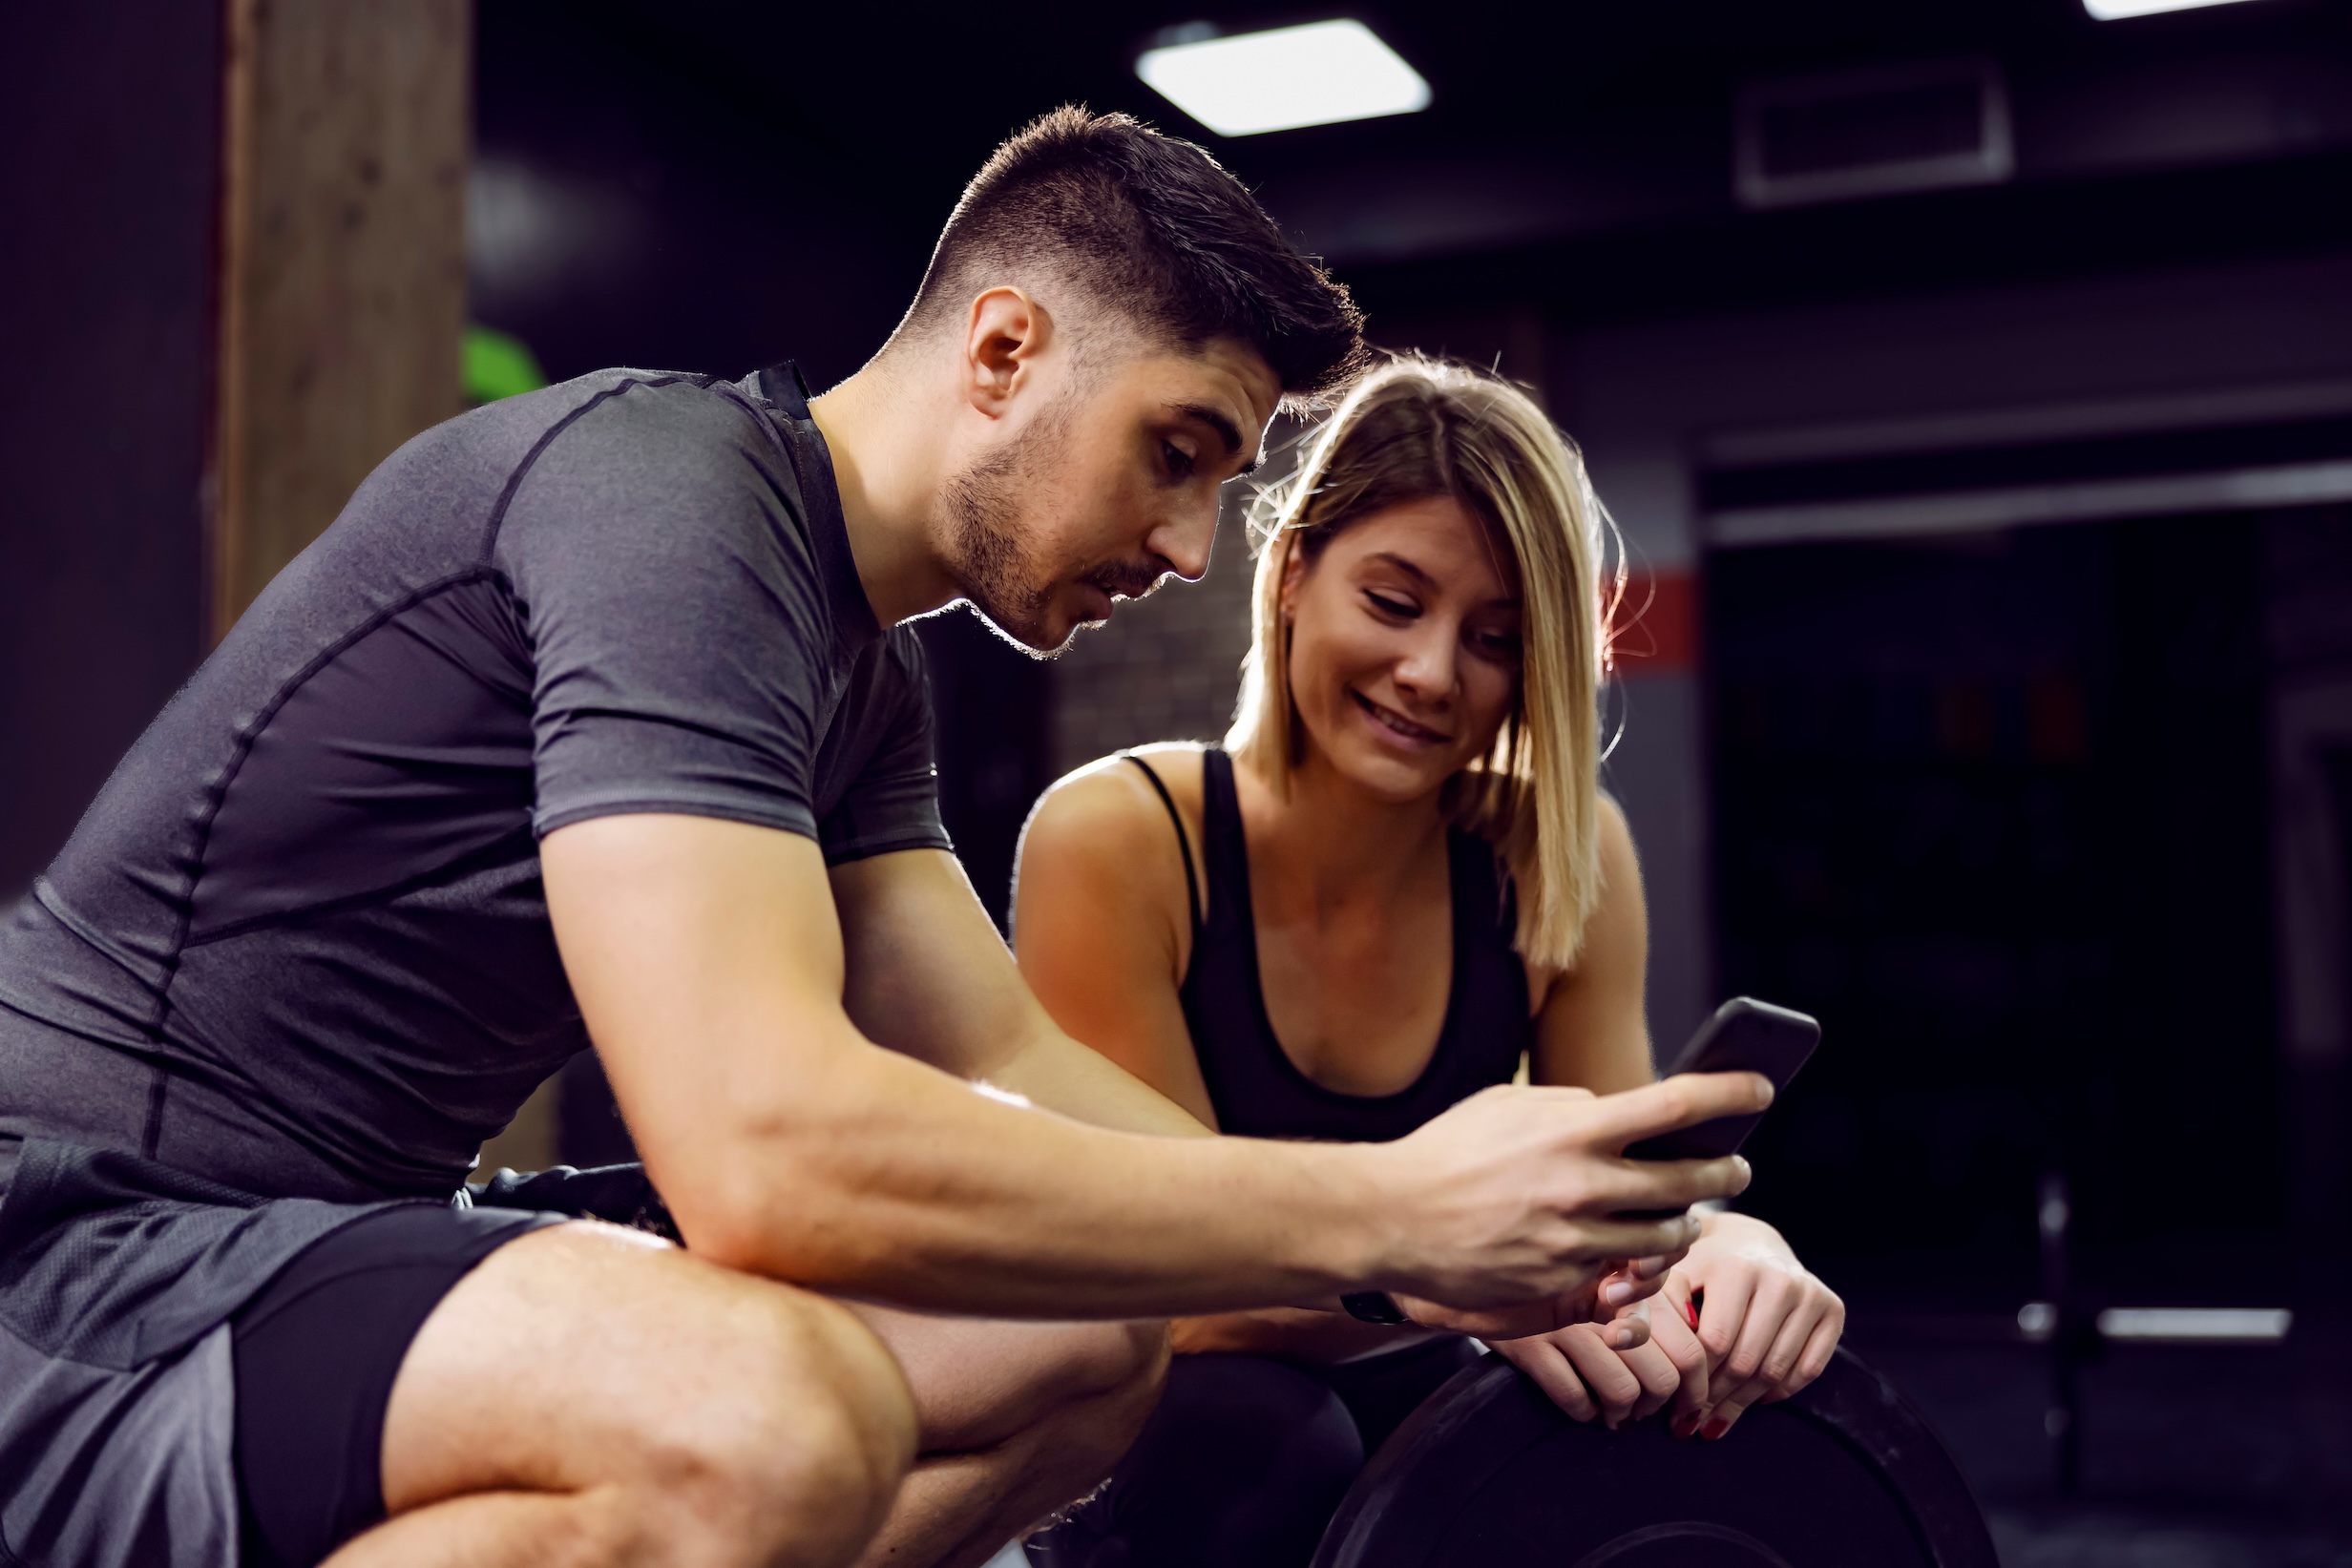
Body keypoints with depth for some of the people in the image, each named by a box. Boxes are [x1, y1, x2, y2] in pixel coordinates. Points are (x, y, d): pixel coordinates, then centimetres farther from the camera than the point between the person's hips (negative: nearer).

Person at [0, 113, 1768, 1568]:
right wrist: (1387, 1215, -26)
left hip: (347, 1238, 9)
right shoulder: (671, 488, -21)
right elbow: (766, 1146, -32)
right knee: (764, 1416, -38)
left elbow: (1008, 1068, 8)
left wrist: (1428, 1268, -4)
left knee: (1091, 1337, 2)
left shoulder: (865, 675, 10)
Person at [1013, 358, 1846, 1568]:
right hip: (1145, 1447, -3)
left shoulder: (1561, 859, -10)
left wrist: (1715, 1248, -34)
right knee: (1255, 1437, -35)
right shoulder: (1117, 844, -22)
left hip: (1397, 1411, 4)